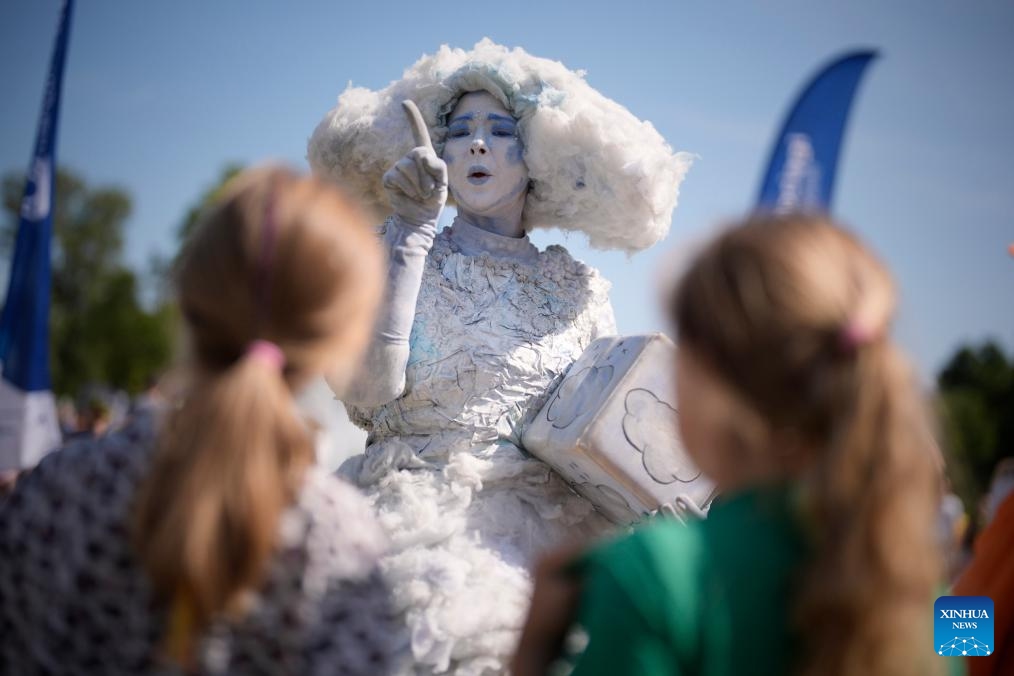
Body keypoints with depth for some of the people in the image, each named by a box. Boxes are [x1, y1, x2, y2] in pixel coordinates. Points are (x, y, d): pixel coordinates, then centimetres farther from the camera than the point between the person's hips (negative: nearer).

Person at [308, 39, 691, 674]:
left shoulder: (575, 289, 15)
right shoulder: (401, 260, 8)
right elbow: (367, 391, -10)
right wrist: (411, 232, -8)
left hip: (549, 532, 2)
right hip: (426, 523, -2)